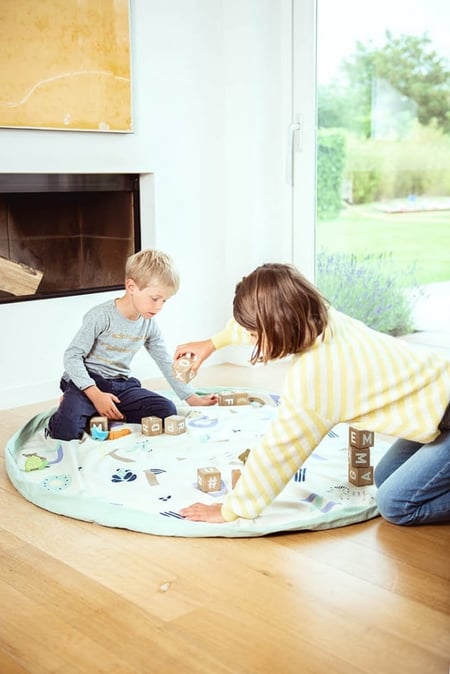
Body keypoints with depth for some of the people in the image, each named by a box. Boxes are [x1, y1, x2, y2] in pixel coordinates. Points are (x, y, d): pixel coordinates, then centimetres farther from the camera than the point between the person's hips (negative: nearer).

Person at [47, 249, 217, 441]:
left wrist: (192, 398, 8)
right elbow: (72, 356, -16)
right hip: (87, 382, -6)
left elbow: (166, 364, 12)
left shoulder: (149, 325, 4)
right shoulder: (101, 316, -17)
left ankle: (107, 414, -5)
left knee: (167, 411, -13)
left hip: (120, 385, 6)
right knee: (67, 429, -31)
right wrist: (96, 395, -24)